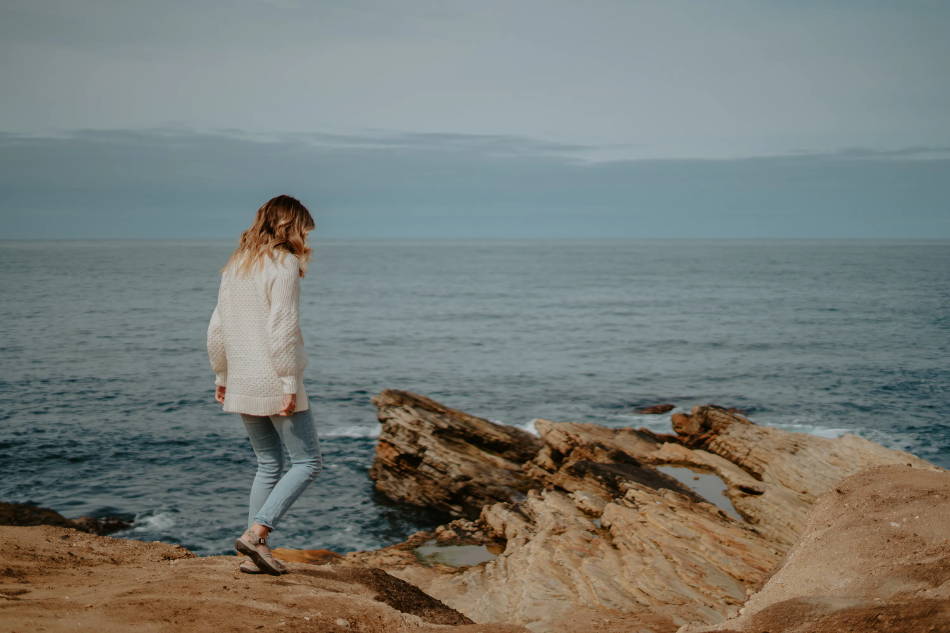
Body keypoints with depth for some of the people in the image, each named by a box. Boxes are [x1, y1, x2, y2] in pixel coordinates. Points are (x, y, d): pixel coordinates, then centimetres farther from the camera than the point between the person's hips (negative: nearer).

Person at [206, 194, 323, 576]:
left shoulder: (235, 265, 13)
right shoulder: (284, 265, -10)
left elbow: (217, 329, 14)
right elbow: (283, 330, -18)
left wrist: (222, 376, 21)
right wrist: (291, 384, -17)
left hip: (242, 385, 8)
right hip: (274, 383, -8)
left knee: (269, 464, 15)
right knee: (308, 461, 2)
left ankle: (254, 555, 12)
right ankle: (255, 533, -10)